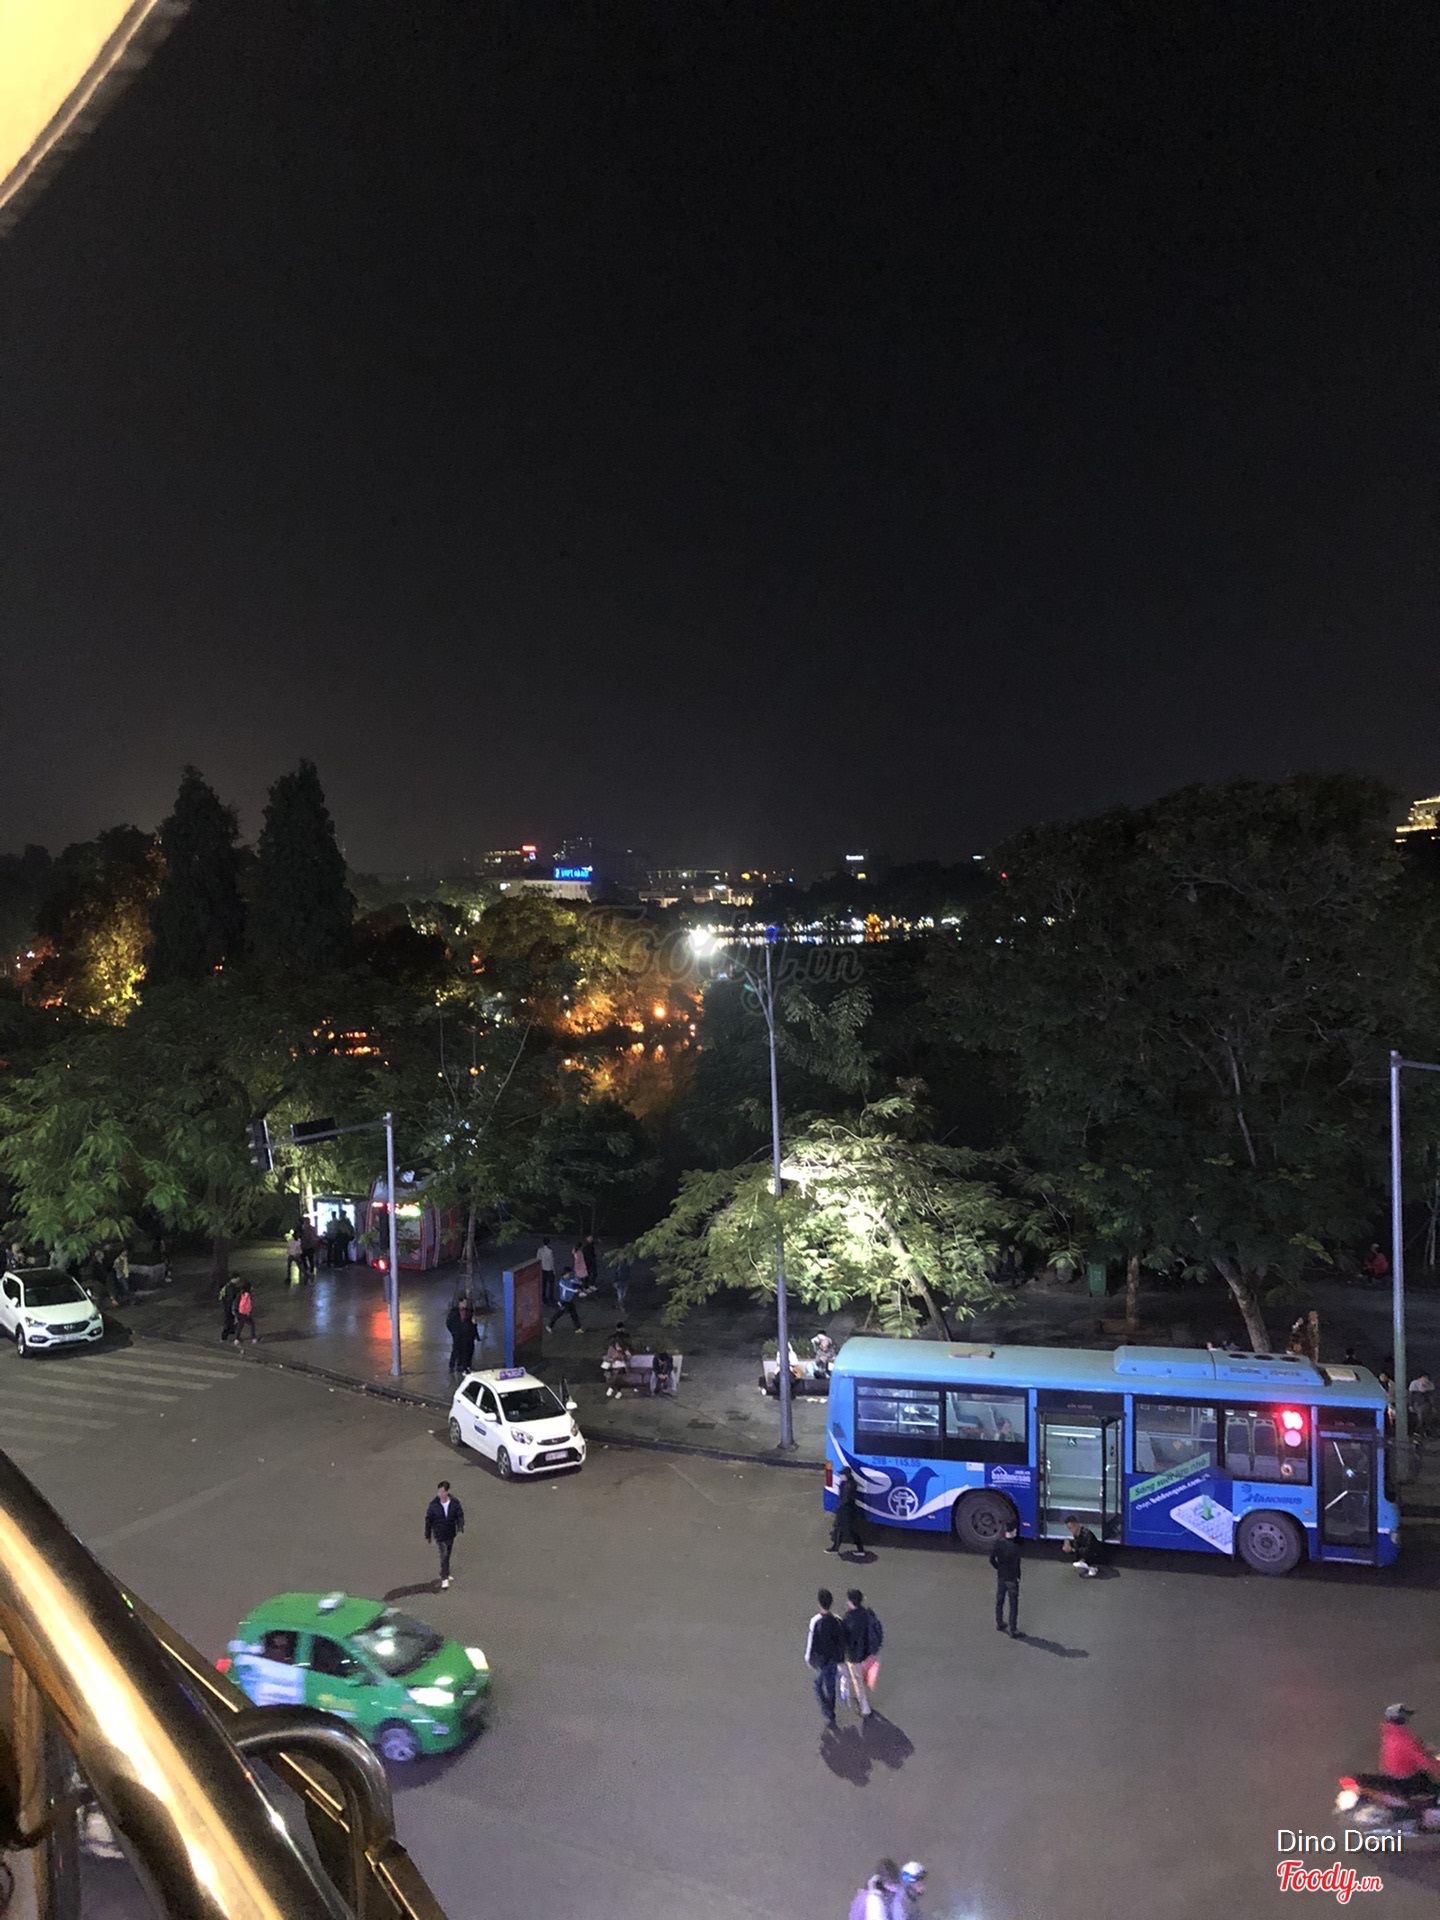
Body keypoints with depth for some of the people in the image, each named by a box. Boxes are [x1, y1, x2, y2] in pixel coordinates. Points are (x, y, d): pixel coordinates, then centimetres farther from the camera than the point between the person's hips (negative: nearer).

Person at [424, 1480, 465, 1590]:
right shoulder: (434, 1505, -14)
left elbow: (460, 1515, -4)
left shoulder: (455, 1503, -10)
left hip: (451, 1534, 3)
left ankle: (444, 1574, 36)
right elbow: (428, 1520, -4)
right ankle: (444, 1579, -6)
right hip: (439, 1534, -3)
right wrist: (428, 1535, 2)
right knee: (444, 1555, -12)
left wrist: (461, 1525, -24)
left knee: (447, 1555, 18)